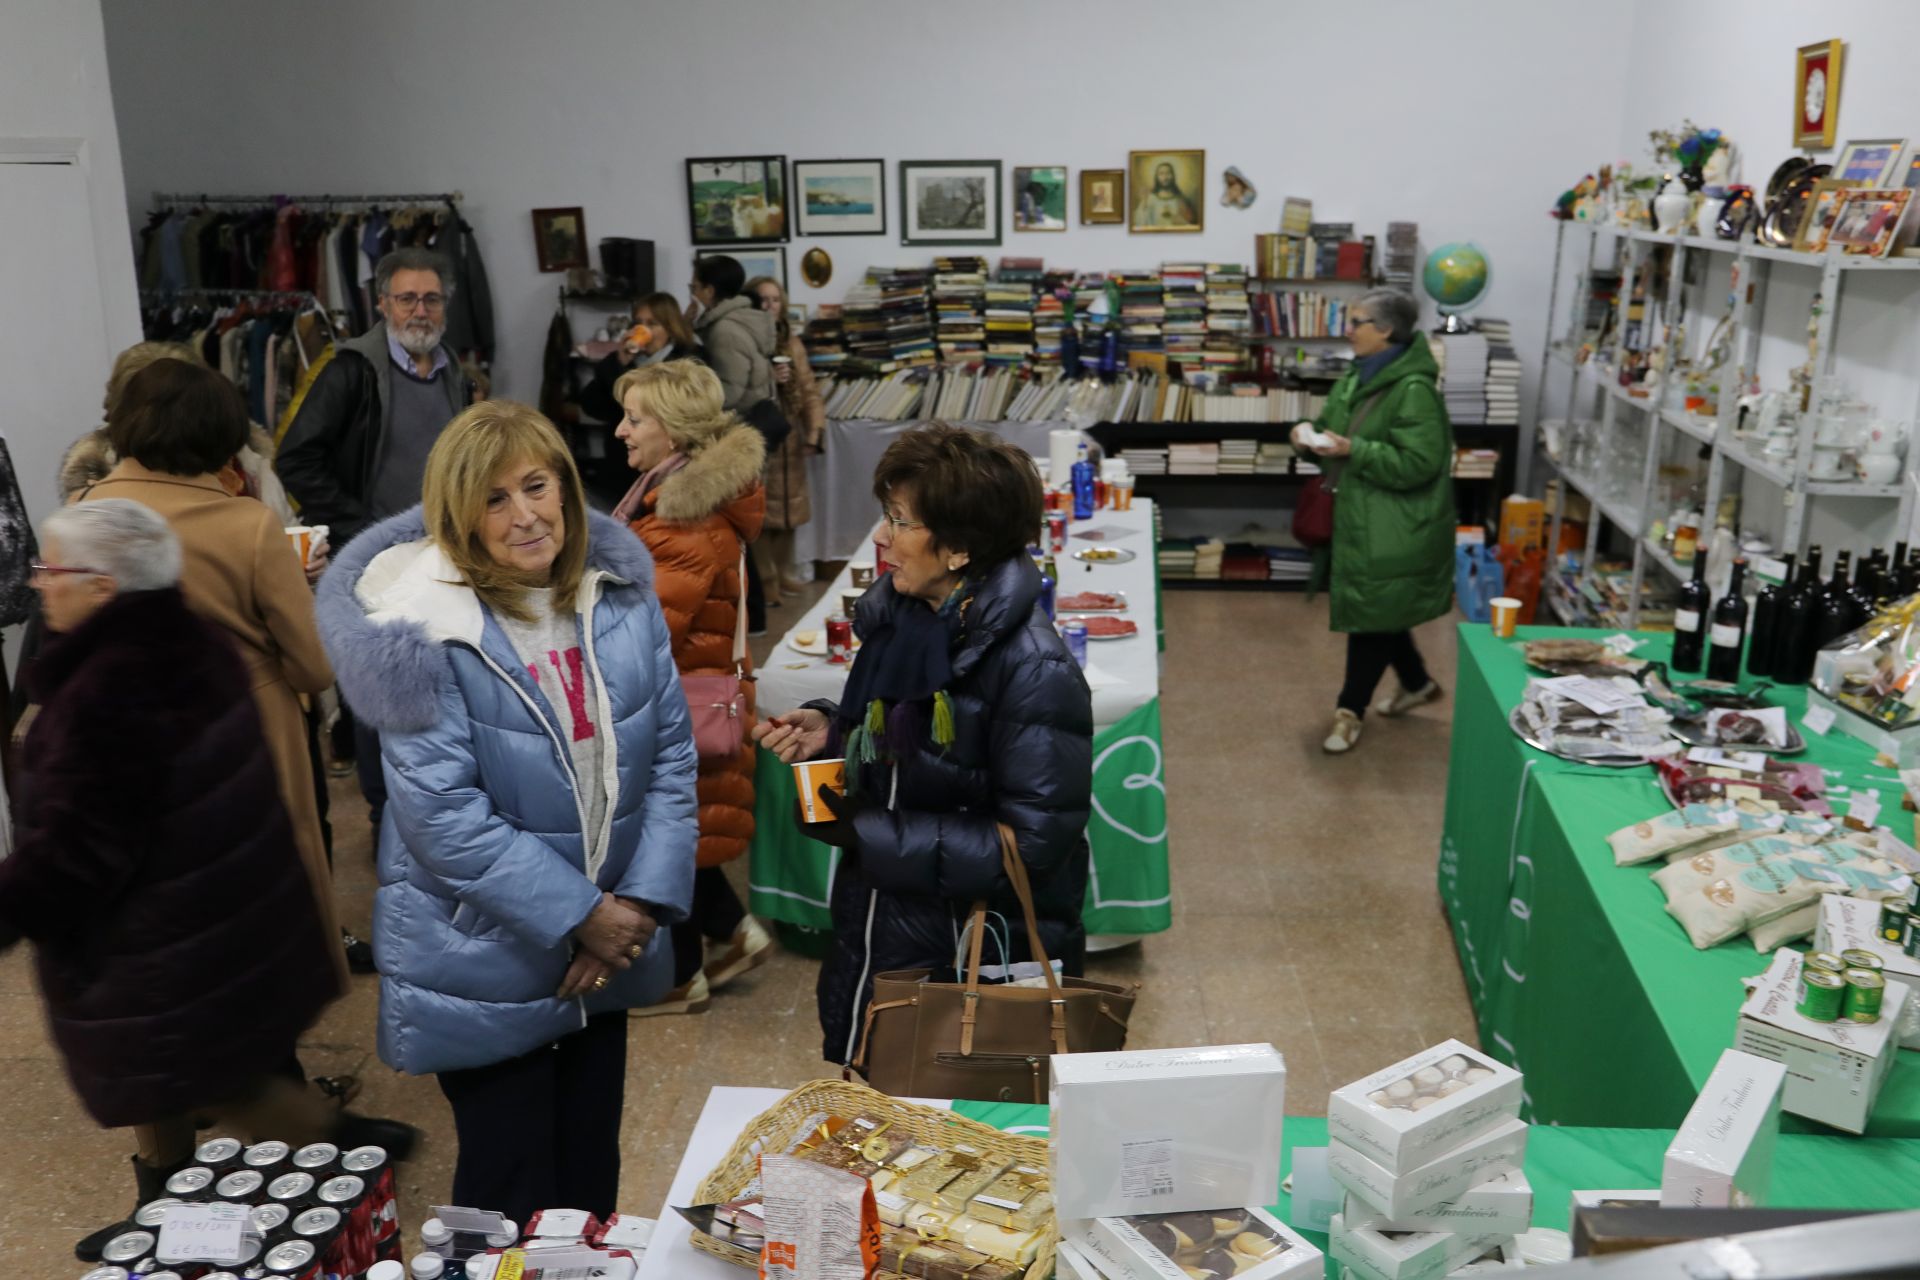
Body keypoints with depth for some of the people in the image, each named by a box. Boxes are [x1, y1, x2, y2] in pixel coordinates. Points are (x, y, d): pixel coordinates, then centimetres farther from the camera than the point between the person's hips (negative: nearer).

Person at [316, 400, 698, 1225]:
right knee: (513, 1205, 10)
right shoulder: (428, 632, -17)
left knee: (591, 1187, 21)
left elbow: (671, 754, 0)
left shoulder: (622, 597, -1)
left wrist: (644, 901, -10)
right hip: (484, 966, -5)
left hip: (606, 951, 5)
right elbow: (444, 815, -19)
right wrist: (581, 915, -18)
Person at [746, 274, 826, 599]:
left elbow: (809, 389, 4)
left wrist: (815, 430, -9)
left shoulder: (792, 343, 9)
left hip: (789, 437, 5)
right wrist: (767, 380, -25)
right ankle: (765, 579, 10)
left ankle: (784, 575, 25)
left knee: (788, 509, 11)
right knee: (761, 512, -2)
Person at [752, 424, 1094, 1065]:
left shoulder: (1033, 672, -24)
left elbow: (1031, 843, -25)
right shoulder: (898, 616, -1)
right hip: (877, 938, 7)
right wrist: (831, 732, -5)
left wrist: (868, 833, -24)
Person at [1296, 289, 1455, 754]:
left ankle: (1349, 710, 13)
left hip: (1395, 529, -9)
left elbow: (1418, 464, -25)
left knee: (1370, 615, 0)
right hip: (1358, 517, 9)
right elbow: (1336, 426, 20)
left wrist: (1352, 450, -28)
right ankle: (1418, 684, 39)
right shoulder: (1357, 376, 9)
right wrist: (1313, 434, -3)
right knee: (1376, 611, 19)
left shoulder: (1414, 390, -21)